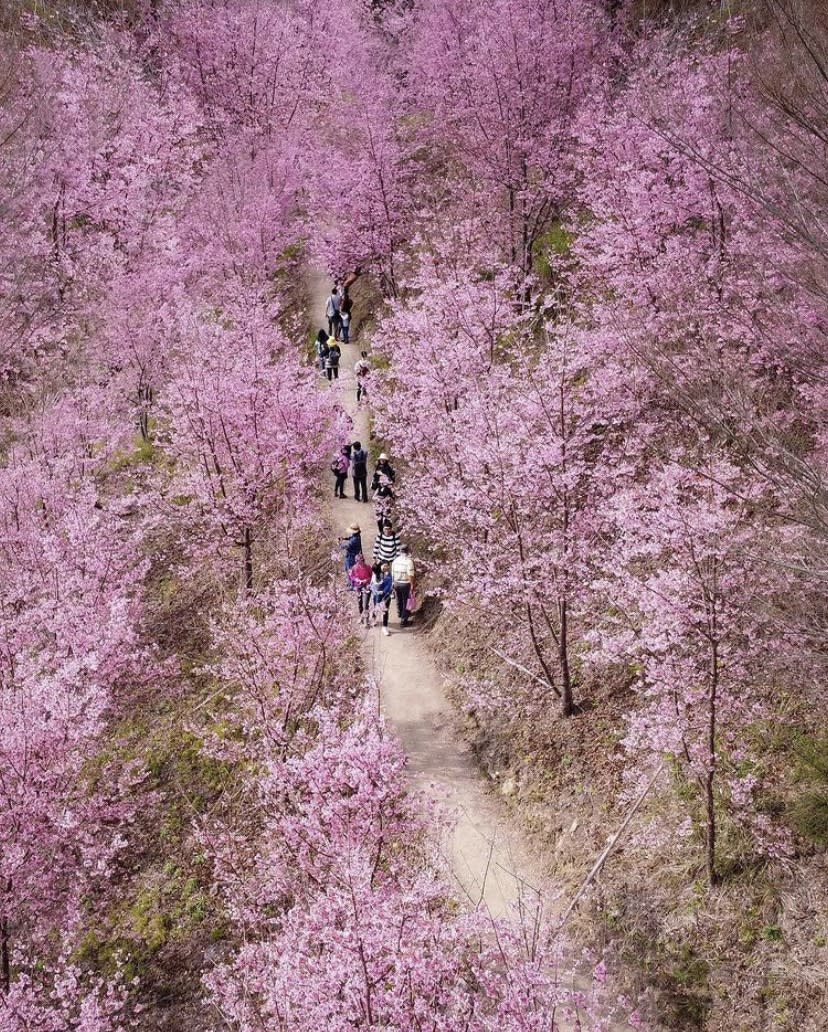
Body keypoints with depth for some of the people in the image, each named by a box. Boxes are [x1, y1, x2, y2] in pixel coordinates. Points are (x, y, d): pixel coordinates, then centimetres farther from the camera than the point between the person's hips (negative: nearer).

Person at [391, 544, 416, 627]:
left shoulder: (395, 560, -2)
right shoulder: (409, 561, -20)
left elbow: (392, 573, 5)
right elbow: (411, 575, -21)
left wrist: (394, 583, 17)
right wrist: (412, 586, -13)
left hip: (396, 583, 6)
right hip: (406, 584, -5)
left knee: (399, 600, 26)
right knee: (406, 602, 8)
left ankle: (400, 613, 50)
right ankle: (403, 621, 11)